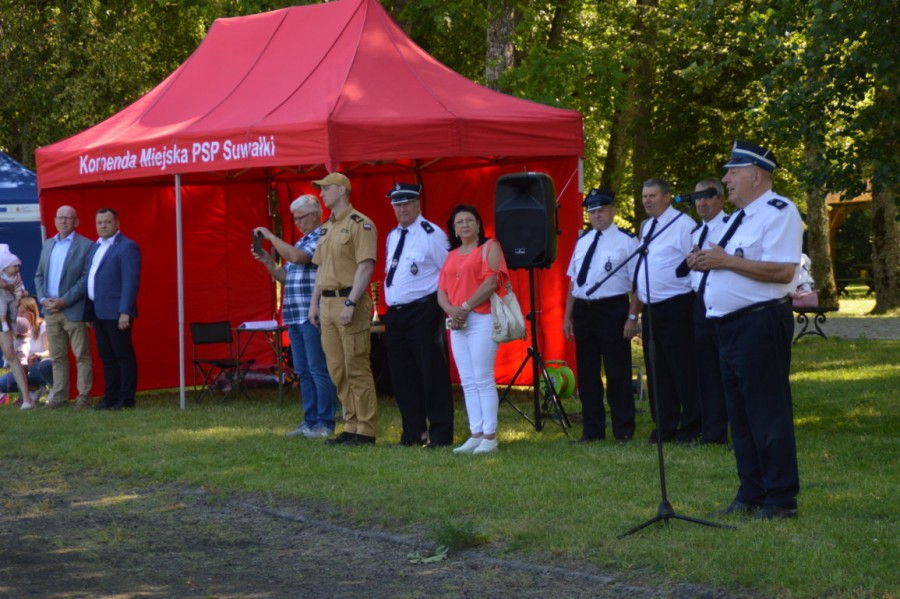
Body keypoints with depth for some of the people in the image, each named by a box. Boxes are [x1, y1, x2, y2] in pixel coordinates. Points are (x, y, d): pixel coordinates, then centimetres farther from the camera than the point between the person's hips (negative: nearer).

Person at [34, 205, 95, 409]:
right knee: (57, 357, 9)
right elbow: (39, 275, 16)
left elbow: (87, 278, -11)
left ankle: (83, 397, 1)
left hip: (73, 310, -6)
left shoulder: (85, 246, -5)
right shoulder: (48, 245, 14)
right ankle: (59, 396, 13)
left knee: (82, 356, -1)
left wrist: (64, 301, -16)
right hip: (51, 309, 6)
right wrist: (43, 298, -1)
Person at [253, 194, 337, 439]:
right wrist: (267, 261, 7)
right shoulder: (301, 242, 20)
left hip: (313, 316, -9)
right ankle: (310, 422, 16)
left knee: (318, 370, -7)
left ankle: (324, 424, -5)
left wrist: (270, 236, -14)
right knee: (304, 372, 11)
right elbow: (285, 276, 23)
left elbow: (297, 257, -23)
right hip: (295, 317, 9)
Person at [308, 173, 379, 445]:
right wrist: (315, 303, 17)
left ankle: (366, 431, -3)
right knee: (337, 370, 9)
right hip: (328, 304, 9)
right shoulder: (326, 228, 19)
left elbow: (365, 266, -15)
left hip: (350, 302, -9)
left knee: (356, 368, -7)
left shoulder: (360, 224, -8)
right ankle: (351, 426, 15)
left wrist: (350, 304, -21)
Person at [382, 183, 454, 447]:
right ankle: (412, 433, 18)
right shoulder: (393, 236, 16)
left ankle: (440, 435, -2)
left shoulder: (431, 234, -8)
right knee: (402, 376, 10)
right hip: (395, 314, 8)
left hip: (423, 313, -8)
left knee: (432, 374, -5)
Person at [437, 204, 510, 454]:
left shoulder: (489, 247, 1)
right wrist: (450, 310, -6)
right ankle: (475, 435, 9)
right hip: (456, 322, 7)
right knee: (467, 382, 6)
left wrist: (466, 307, -15)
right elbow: (441, 291, 15)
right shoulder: (452, 255, 20)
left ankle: (489, 437, -6)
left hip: (481, 319, -7)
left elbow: (491, 281, -12)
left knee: (483, 379, -9)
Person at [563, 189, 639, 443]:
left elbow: (636, 282, -9)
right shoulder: (583, 241, 14)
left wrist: (633, 317, -14)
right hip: (583, 310, 6)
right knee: (586, 373, 10)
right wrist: (568, 316, 15)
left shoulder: (626, 241, -5)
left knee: (617, 373, 0)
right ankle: (592, 430, 19)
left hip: (612, 310, -6)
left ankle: (623, 431, 8)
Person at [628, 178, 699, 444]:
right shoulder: (646, 227, 16)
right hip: (651, 309, 8)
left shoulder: (683, 225, -10)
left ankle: (690, 427, 7)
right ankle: (664, 426, 19)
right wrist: (634, 310, 19)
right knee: (657, 370, 11)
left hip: (676, 308, -8)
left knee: (683, 369, -2)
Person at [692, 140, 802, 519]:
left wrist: (726, 261, -18)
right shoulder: (740, 217, 19)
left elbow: (782, 271, -22)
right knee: (739, 413, 13)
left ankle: (781, 498, -2)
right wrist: (707, 262, 5)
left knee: (767, 412, -7)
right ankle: (751, 493, 21)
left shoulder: (778, 213, -11)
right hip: (730, 325, 10)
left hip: (761, 323, -10)